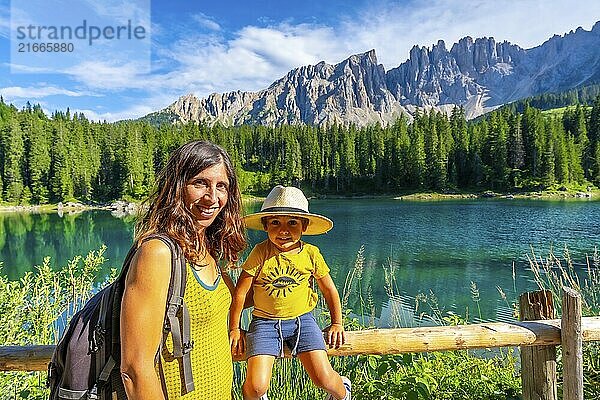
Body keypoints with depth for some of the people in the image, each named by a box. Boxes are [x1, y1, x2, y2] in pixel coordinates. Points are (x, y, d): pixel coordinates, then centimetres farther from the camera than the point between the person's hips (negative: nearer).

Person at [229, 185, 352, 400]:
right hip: (265, 321, -1)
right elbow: (240, 291, -5)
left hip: (301, 319, 1)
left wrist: (337, 323, 12)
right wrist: (234, 329, 0)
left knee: (324, 379, -11)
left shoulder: (311, 254, -6)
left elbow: (329, 289, 9)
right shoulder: (260, 253, -13)